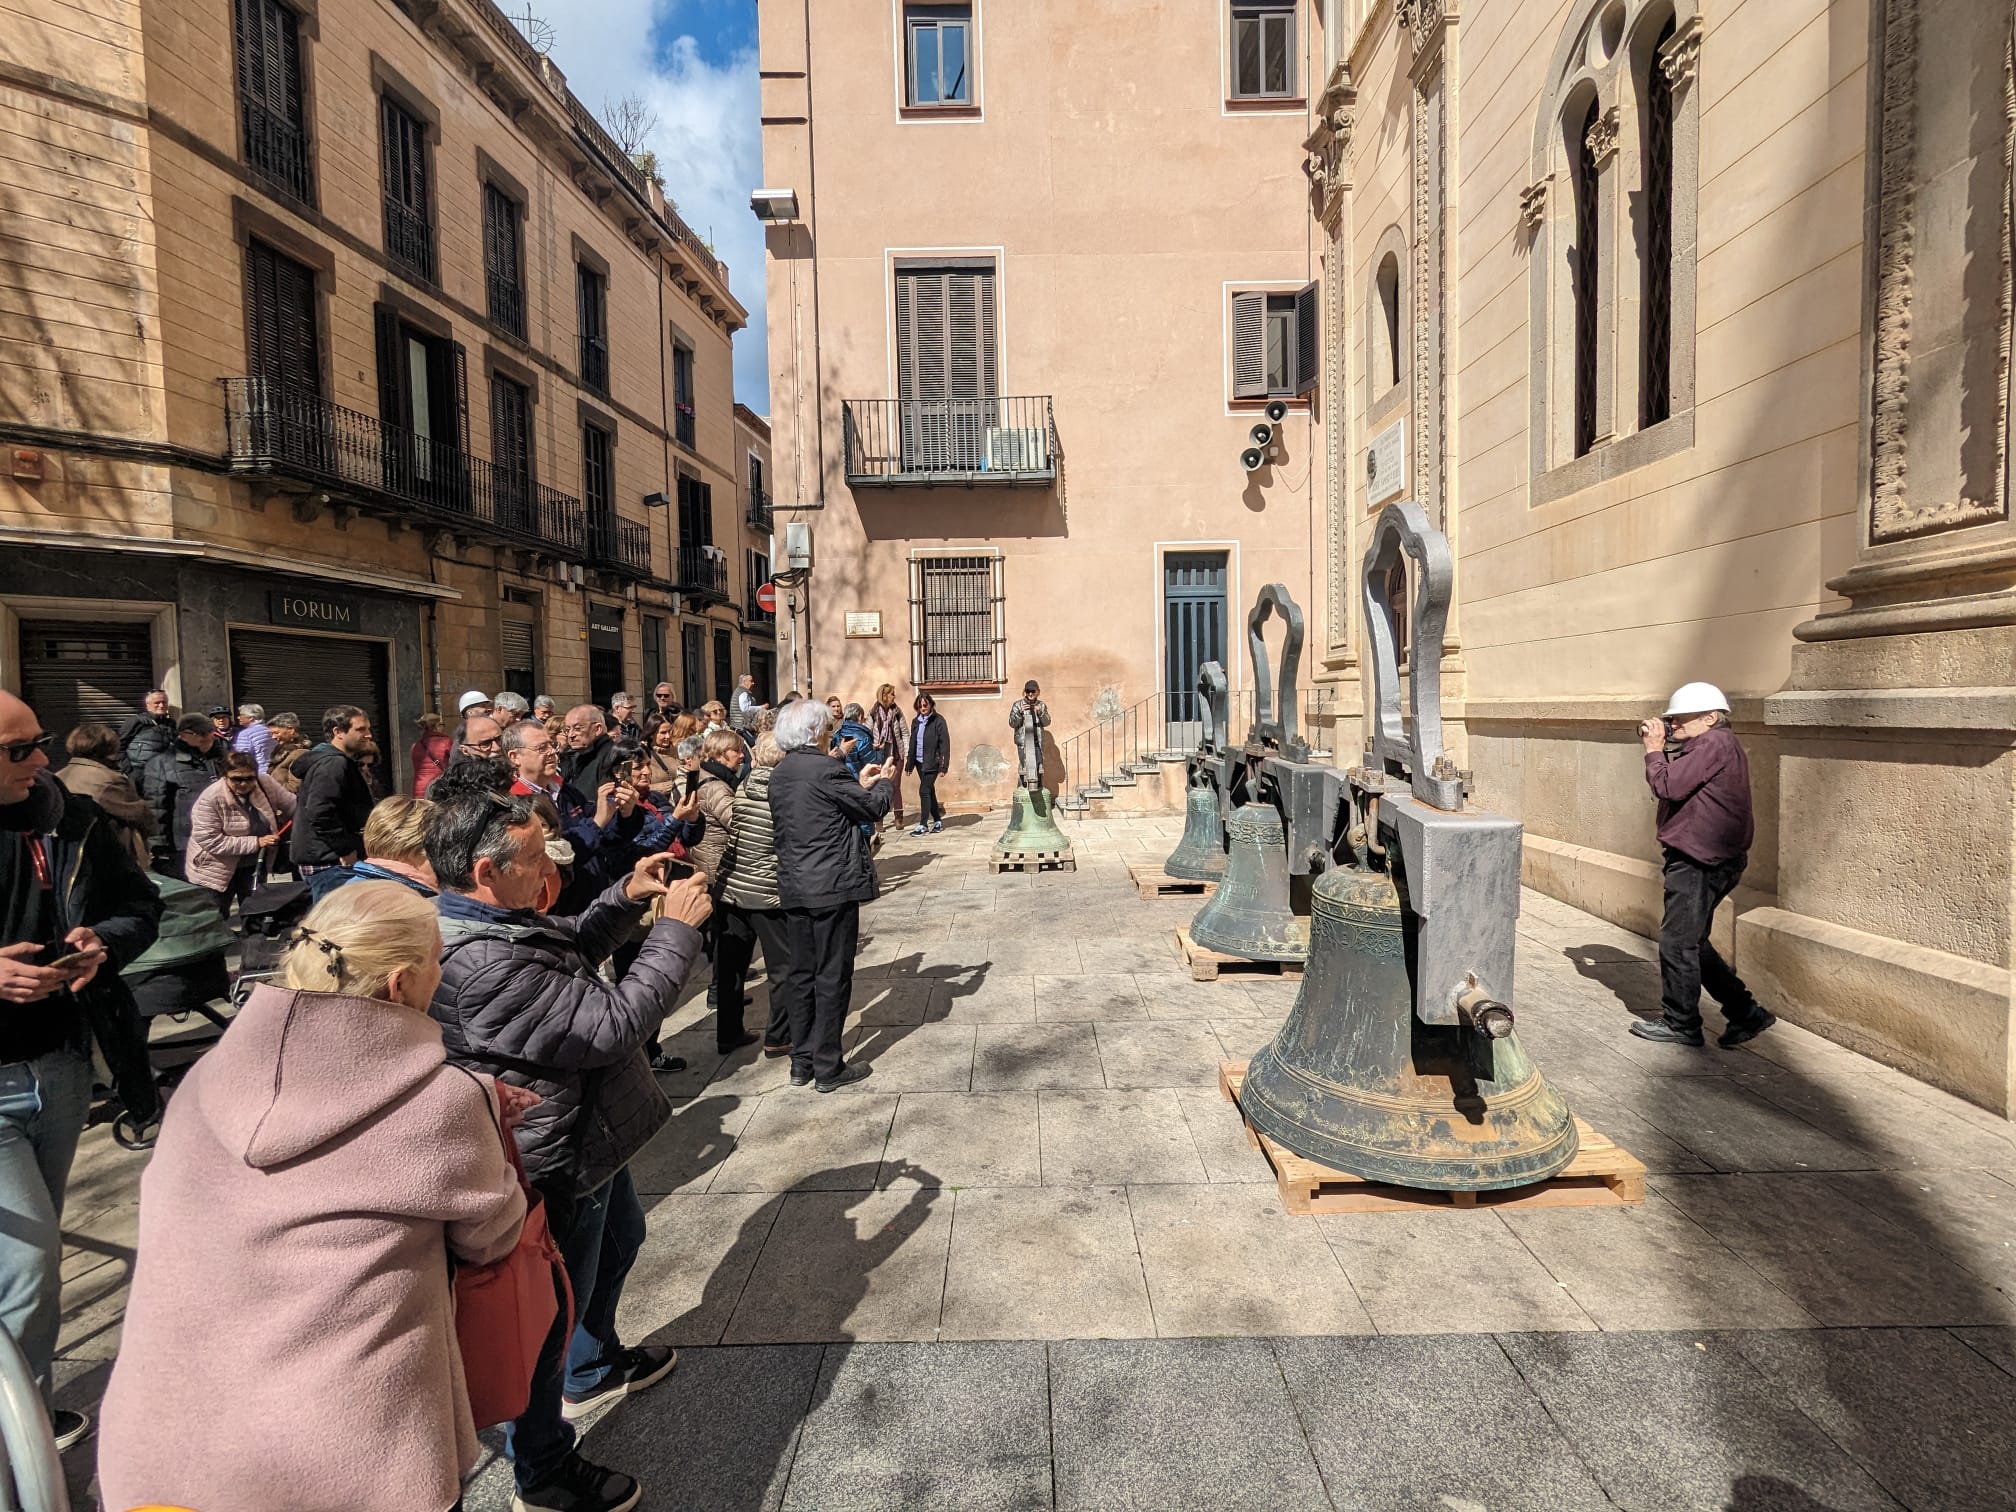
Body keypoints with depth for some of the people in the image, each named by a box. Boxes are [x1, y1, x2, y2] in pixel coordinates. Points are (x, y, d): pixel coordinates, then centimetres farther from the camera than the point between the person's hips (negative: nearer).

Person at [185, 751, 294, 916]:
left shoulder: (265, 784, -11)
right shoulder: (210, 798, -23)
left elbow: (292, 805, 3)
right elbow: (210, 841, -24)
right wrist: (256, 842, -25)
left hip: (254, 865, 4)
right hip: (217, 869, -4)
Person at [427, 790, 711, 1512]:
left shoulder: (486, 918, -4)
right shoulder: (485, 965, -36)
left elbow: (567, 956, 12)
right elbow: (613, 1025, -33)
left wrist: (626, 898, -3)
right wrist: (676, 929, -25)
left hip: (590, 1135, 10)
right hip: (561, 1166, -10)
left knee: (618, 1242, 32)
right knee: (553, 1315, 12)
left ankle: (593, 1369, 57)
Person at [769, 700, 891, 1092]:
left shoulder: (779, 775, 9)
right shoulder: (827, 769, -15)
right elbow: (873, 809, -5)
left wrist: (860, 785, 17)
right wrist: (879, 784, 14)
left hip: (794, 889, 8)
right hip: (833, 887, -7)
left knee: (801, 974, 15)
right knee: (832, 977, 2)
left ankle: (801, 1062, 24)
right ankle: (828, 1068, 11)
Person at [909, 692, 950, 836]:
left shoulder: (938, 720, -7)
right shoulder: (916, 721, 10)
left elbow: (945, 743, -10)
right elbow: (912, 743, 14)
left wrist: (943, 766, -14)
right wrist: (909, 764, 11)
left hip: (932, 762, -6)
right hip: (919, 762, 6)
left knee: (924, 790, -10)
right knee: (929, 791, 11)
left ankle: (923, 824, -4)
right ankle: (938, 821, 21)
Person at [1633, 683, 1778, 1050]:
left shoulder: (1714, 743, -15)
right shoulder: (1712, 745, 19)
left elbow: (1667, 786, -22)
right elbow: (1678, 783, 17)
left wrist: (1653, 749, -9)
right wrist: (1658, 747, 8)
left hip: (1699, 863, -11)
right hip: (1704, 859, 11)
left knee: (1677, 943, -1)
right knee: (1692, 942, 18)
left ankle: (1680, 1025, 10)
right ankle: (1745, 1012, 22)